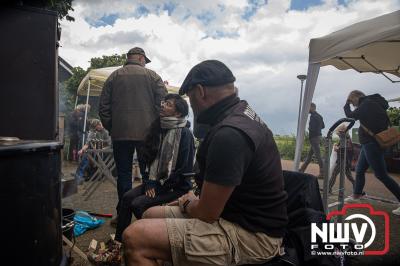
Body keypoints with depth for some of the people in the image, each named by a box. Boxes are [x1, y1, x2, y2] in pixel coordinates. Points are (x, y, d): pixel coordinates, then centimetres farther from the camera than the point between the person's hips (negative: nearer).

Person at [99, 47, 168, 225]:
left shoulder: (114, 76, 8)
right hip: (147, 133, -1)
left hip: (120, 134, 1)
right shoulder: (153, 76, 2)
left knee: (123, 174, 7)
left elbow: (104, 107, 6)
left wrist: (110, 127, 14)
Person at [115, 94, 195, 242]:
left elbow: (183, 168, -16)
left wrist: (161, 187, -10)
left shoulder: (185, 133, -15)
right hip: (156, 181, 7)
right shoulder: (158, 128, 9)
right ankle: (119, 240, -1)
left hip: (176, 187, -7)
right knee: (127, 197, -10)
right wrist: (149, 182, -2)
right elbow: (150, 158, 12)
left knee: (138, 204, -19)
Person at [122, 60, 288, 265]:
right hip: (243, 215, 10)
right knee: (151, 215, 15)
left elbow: (206, 213, -20)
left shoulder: (229, 133, -27)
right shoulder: (243, 114, 7)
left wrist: (188, 203, 2)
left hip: (249, 234, -10)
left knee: (135, 237, -19)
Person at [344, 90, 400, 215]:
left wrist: (346, 104, 1)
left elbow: (351, 116, -13)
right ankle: (356, 196, 25)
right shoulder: (369, 104, 17)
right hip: (369, 143, 10)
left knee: (381, 174, -9)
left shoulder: (368, 103, -12)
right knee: (359, 170, 15)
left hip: (372, 143, -10)